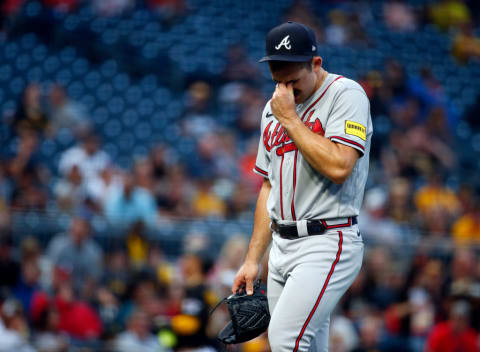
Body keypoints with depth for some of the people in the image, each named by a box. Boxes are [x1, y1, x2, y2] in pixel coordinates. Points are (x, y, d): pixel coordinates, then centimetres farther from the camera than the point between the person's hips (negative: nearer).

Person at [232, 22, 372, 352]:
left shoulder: (346, 94, -7)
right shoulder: (275, 108, 16)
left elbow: (338, 167, -22)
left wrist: (289, 119, -14)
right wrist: (253, 259, 17)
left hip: (327, 244, -7)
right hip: (282, 247, 8)